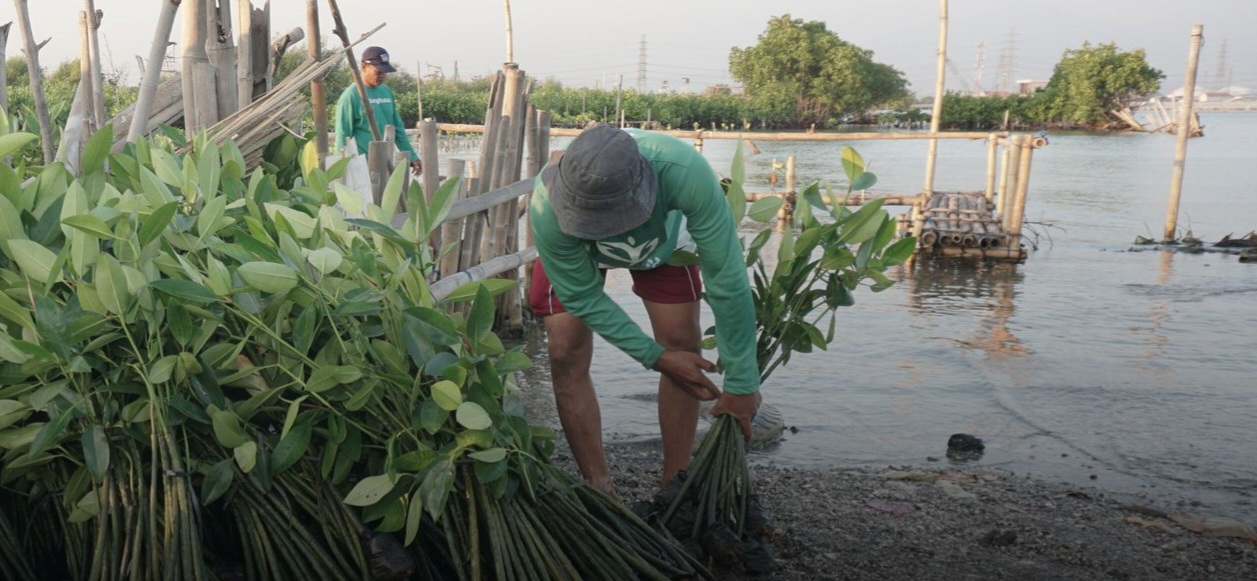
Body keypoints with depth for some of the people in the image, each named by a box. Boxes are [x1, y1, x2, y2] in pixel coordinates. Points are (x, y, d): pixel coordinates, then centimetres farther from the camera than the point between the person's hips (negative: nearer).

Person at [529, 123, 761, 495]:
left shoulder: (683, 171, -45)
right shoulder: (548, 207, -42)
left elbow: (727, 279, -37)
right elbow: (583, 297, -25)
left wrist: (741, 384, -32)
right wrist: (656, 357, -24)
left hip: (661, 240, 1)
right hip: (574, 251, 0)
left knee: (683, 344, -8)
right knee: (567, 352, -12)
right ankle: (601, 491, 2)